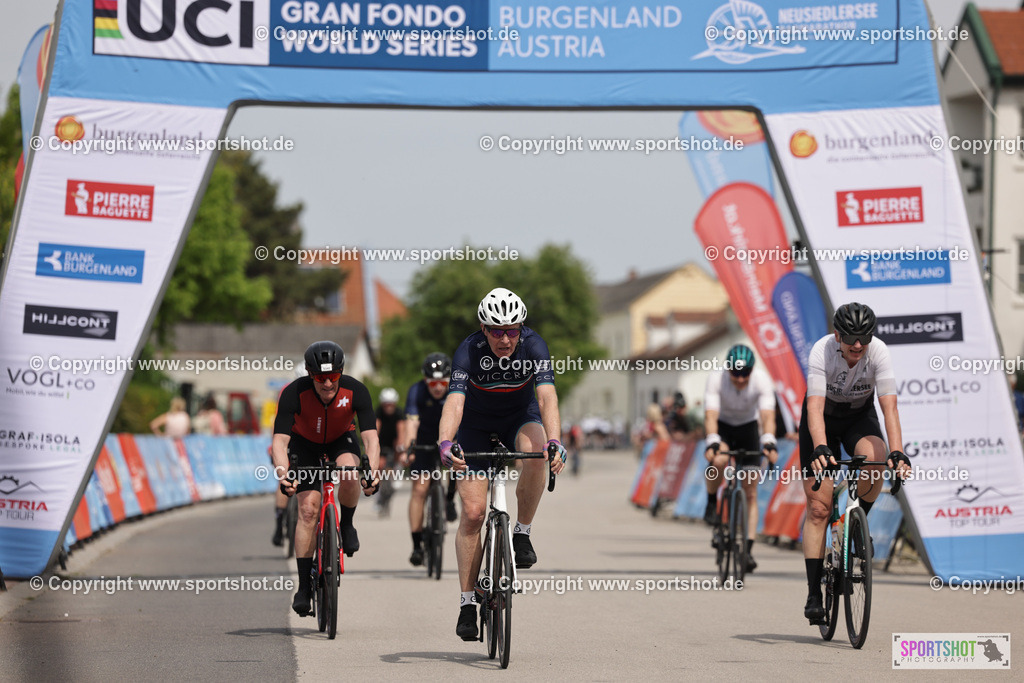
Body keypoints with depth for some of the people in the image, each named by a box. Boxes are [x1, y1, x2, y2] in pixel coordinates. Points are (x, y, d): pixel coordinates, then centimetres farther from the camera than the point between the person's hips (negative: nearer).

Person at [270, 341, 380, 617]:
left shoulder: (355, 391, -30)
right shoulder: (294, 394, -32)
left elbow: (371, 437, -35)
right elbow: (280, 439, -37)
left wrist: (371, 472, -52)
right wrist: (282, 472, -55)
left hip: (341, 440, 0)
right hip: (305, 443, 0)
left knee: (349, 474, -34)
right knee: (308, 509, -15)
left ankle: (346, 524, -3)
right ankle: (304, 586, -7)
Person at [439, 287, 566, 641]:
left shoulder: (534, 346, -27)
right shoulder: (469, 351, -29)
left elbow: (547, 398, -38)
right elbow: (454, 403, -41)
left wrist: (554, 443, -56)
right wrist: (446, 444, -60)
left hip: (519, 416, 0)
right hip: (477, 423, 0)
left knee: (536, 452, -35)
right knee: (473, 511, -10)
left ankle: (522, 533, -14)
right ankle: (467, 602, 1)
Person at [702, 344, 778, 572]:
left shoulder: (761, 380, -27)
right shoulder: (716, 378, -28)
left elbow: (768, 416, -36)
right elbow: (711, 415, -36)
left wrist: (769, 442, -54)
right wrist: (712, 442, -54)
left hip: (748, 427, 1)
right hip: (722, 427, -1)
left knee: (750, 492, -8)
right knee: (719, 460, -36)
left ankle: (748, 549, -6)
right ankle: (711, 502, -7)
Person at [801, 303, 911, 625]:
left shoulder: (878, 352, -27)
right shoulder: (821, 352, -31)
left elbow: (889, 406, -33)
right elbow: (815, 406, -40)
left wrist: (897, 452, -47)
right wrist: (820, 449, -57)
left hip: (859, 417, 1)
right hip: (823, 419, -1)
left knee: (875, 461, -33)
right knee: (818, 506, -10)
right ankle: (814, 594, -7)